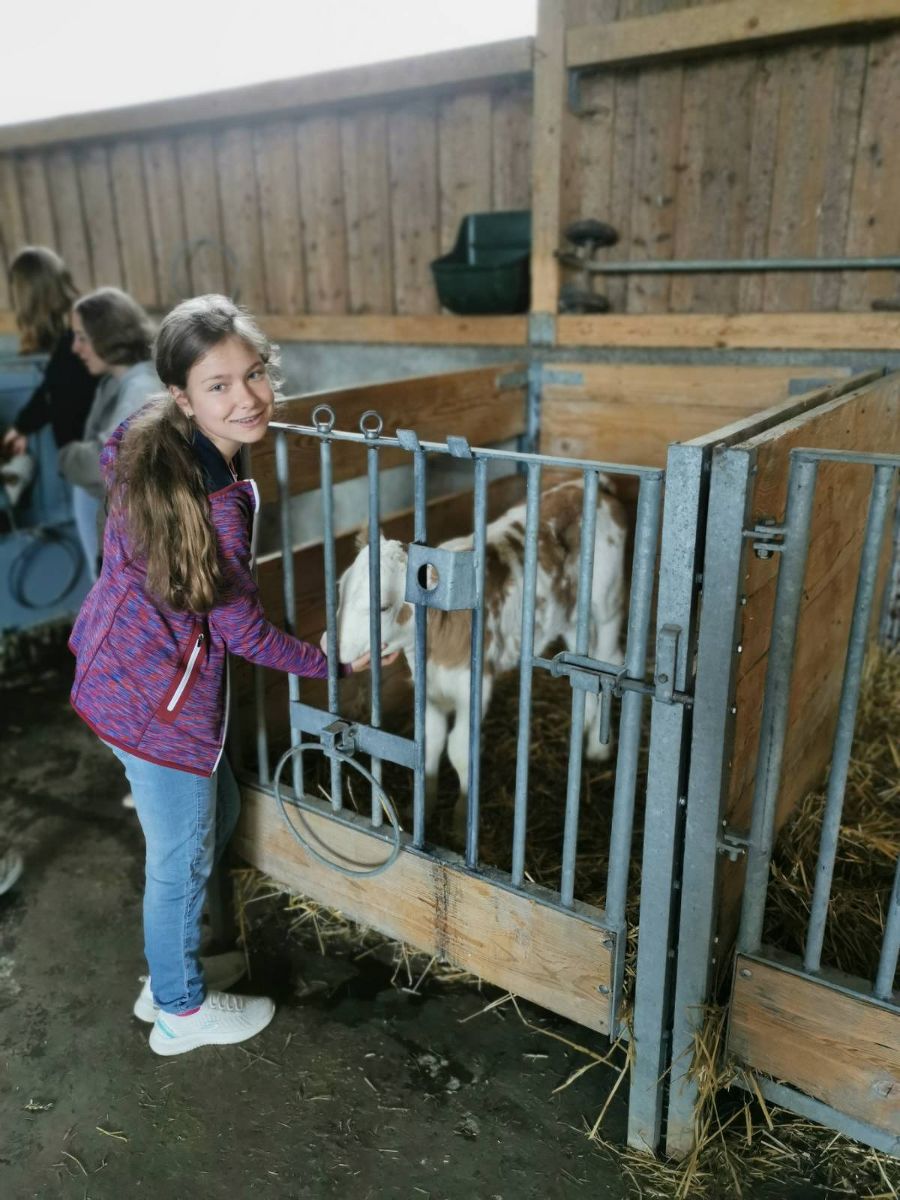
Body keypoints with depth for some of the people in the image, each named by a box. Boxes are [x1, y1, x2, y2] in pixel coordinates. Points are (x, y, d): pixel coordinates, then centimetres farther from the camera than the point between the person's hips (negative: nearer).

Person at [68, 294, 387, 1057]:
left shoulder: (159, 451, -1)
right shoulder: (216, 498, -27)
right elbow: (242, 628, -18)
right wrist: (331, 665, -4)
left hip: (126, 669, 9)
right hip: (158, 694, -9)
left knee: (217, 811, 25)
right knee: (183, 856, 11)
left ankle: (170, 971, 45)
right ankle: (181, 1012, 37)